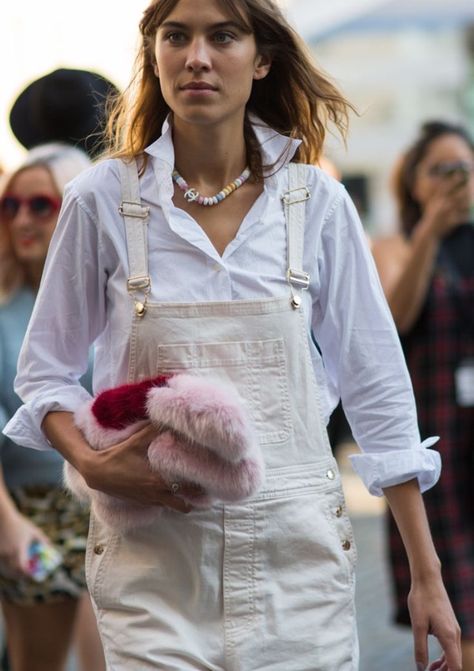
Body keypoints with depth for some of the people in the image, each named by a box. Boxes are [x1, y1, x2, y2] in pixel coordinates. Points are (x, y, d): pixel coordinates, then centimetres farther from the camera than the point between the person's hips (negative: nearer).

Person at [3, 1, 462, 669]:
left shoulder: (316, 201, 0)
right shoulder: (103, 200, -2)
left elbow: (375, 387, 4)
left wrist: (428, 577, 3)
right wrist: (91, 463, -14)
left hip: (297, 550, 1)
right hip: (155, 557, -1)